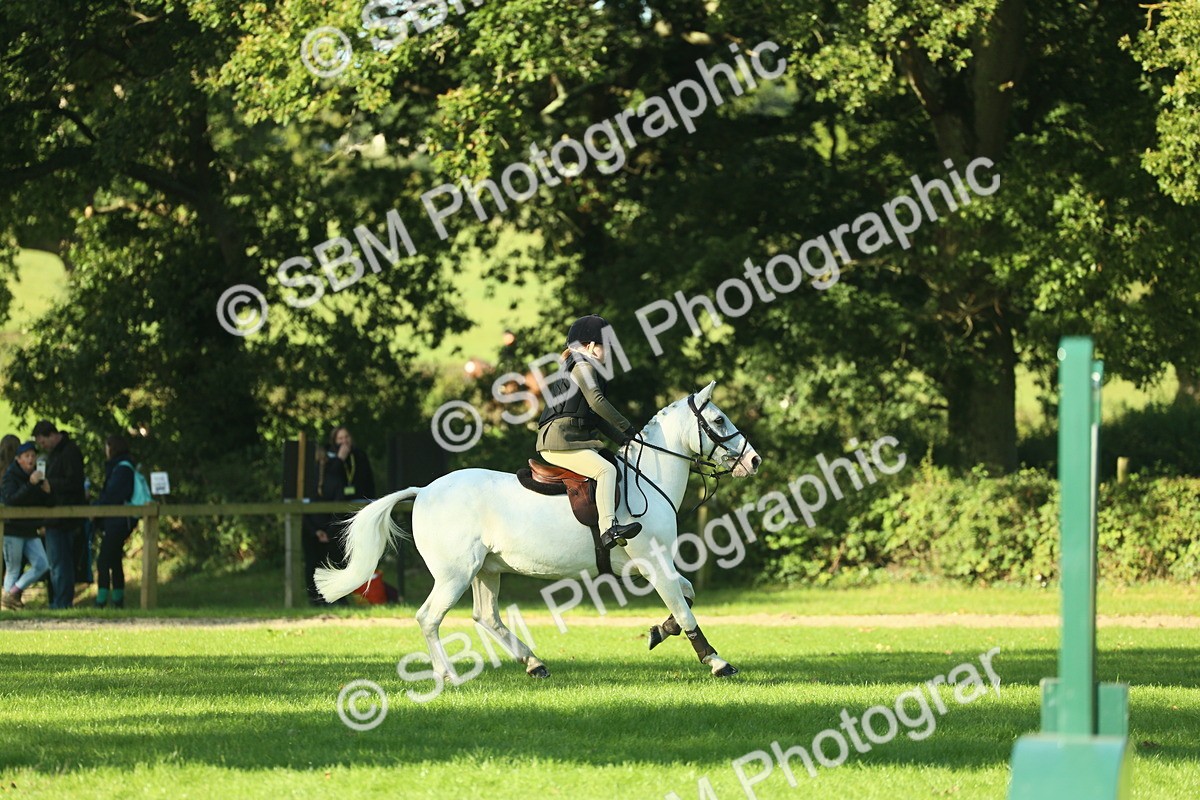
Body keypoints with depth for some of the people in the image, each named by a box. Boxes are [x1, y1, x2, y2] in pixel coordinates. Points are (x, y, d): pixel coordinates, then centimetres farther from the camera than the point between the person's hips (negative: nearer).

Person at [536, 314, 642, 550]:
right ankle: (608, 528, -41)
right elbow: (597, 402, -18)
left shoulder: (579, 367, 26)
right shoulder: (584, 366, -5)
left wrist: (623, 439, 20)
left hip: (574, 440, 11)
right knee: (605, 469, -26)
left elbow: (597, 416, 27)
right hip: (560, 441, -11)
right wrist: (626, 428, -11)